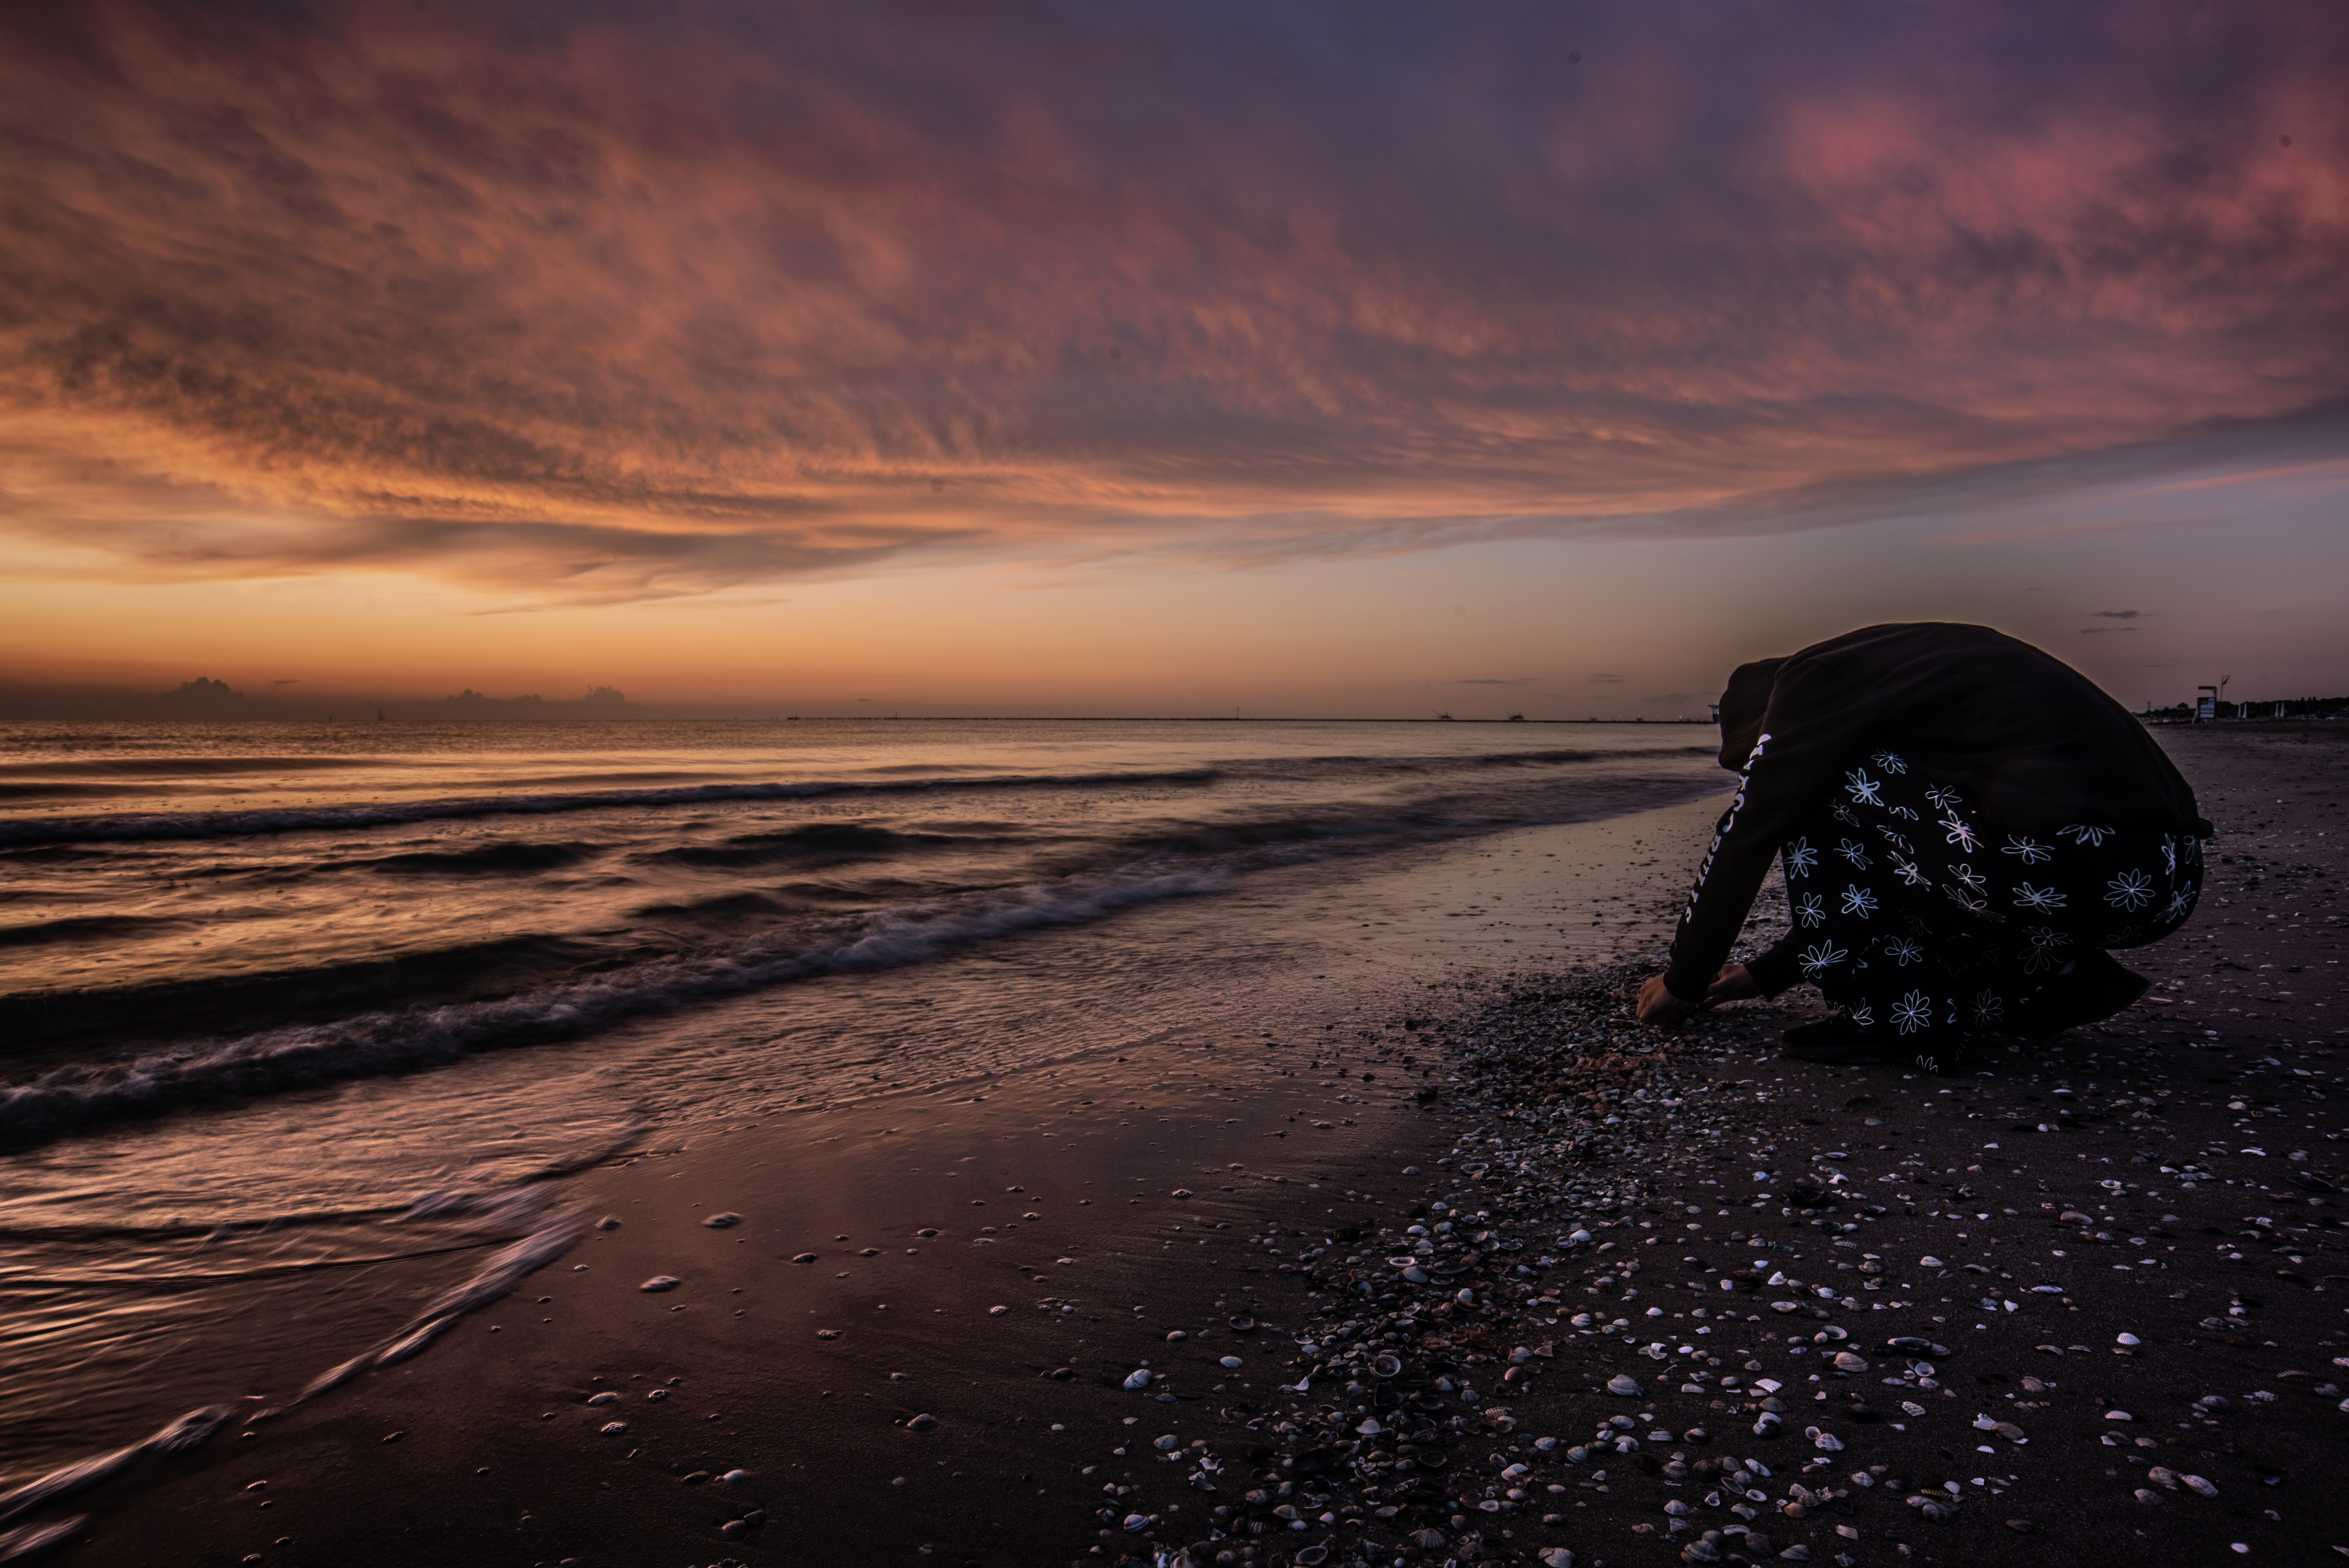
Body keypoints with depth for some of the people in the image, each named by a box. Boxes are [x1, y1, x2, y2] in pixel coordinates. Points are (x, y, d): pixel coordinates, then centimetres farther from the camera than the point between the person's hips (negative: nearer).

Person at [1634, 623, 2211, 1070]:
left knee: (1817, 801, 3)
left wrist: (1683, 985, 15)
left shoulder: (1813, 681, 3)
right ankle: (2058, 982, 16)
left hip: (2077, 874, -9)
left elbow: (1743, 842, 4)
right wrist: (1764, 974, 40)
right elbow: (1845, 873, 35)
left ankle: (1899, 1015, 3)